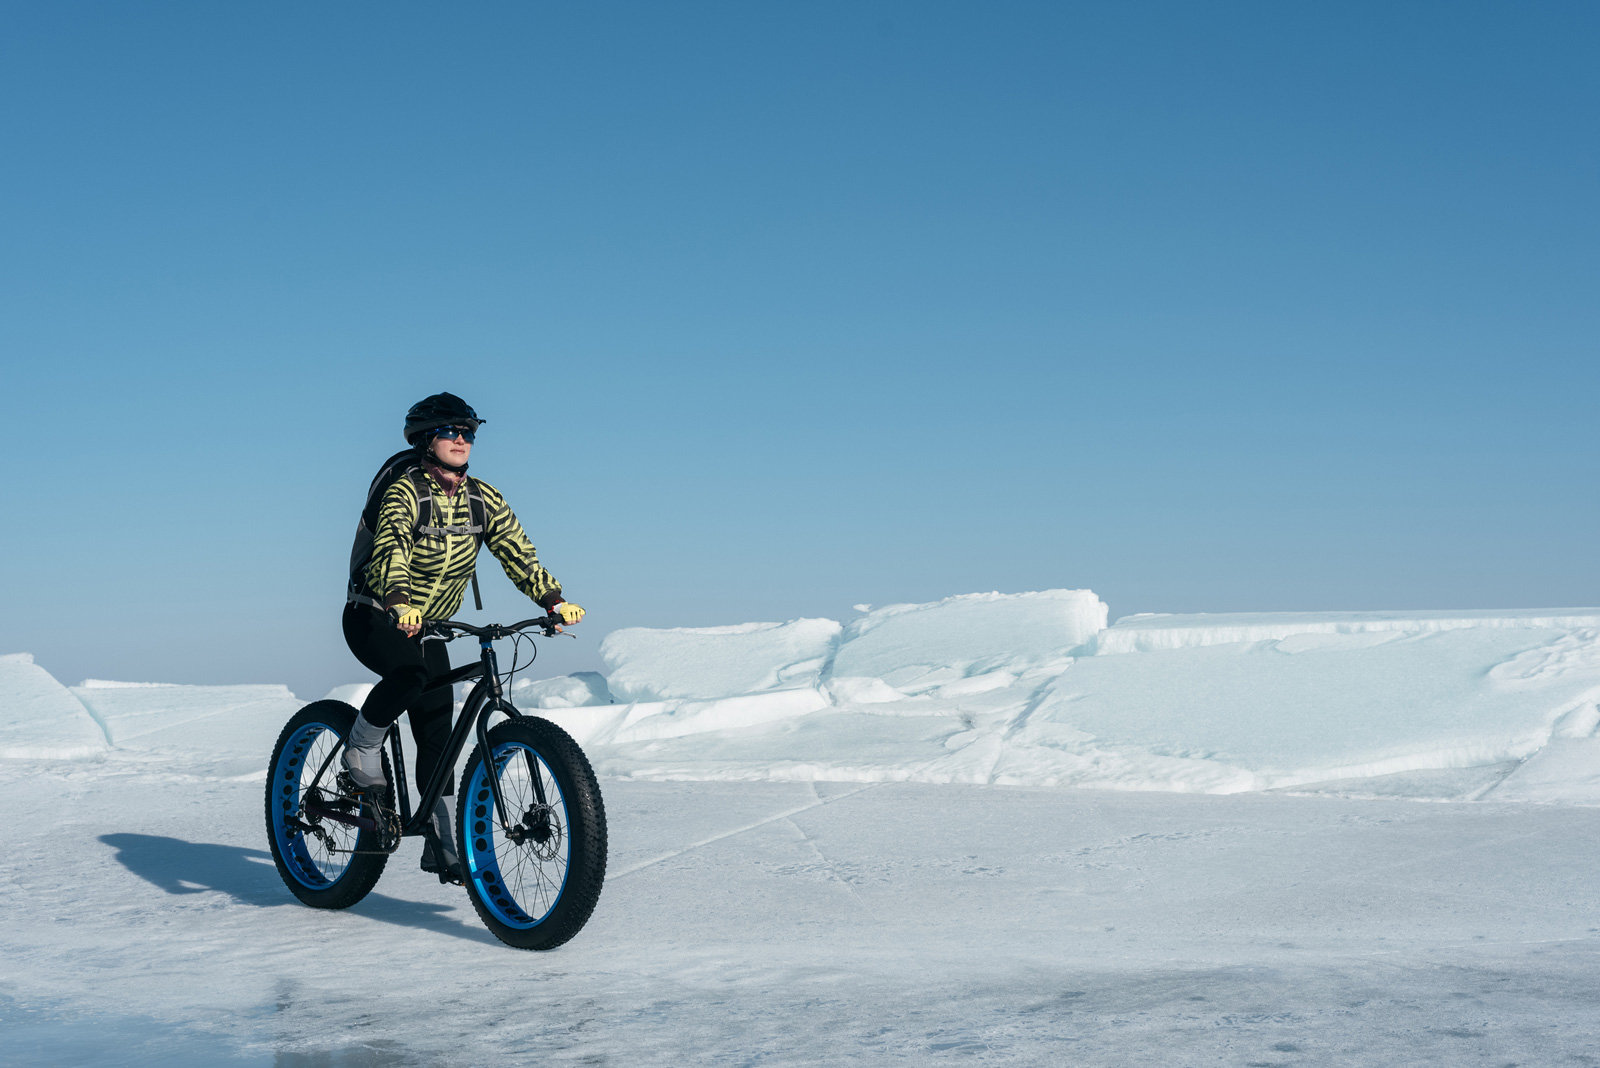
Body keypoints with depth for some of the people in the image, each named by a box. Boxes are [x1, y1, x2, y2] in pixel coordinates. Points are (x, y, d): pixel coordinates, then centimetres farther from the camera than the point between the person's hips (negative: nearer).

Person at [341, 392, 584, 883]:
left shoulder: (482, 498, -1)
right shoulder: (405, 493, -19)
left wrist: (555, 601, -18)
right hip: (373, 619, -5)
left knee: (438, 735, 0)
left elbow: (517, 551, -4)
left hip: (428, 627, 6)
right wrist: (401, 604, -53)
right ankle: (361, 748, -10)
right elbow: (389, 552, -35)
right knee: (410, 673, -36)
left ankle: (442, 843, 6)